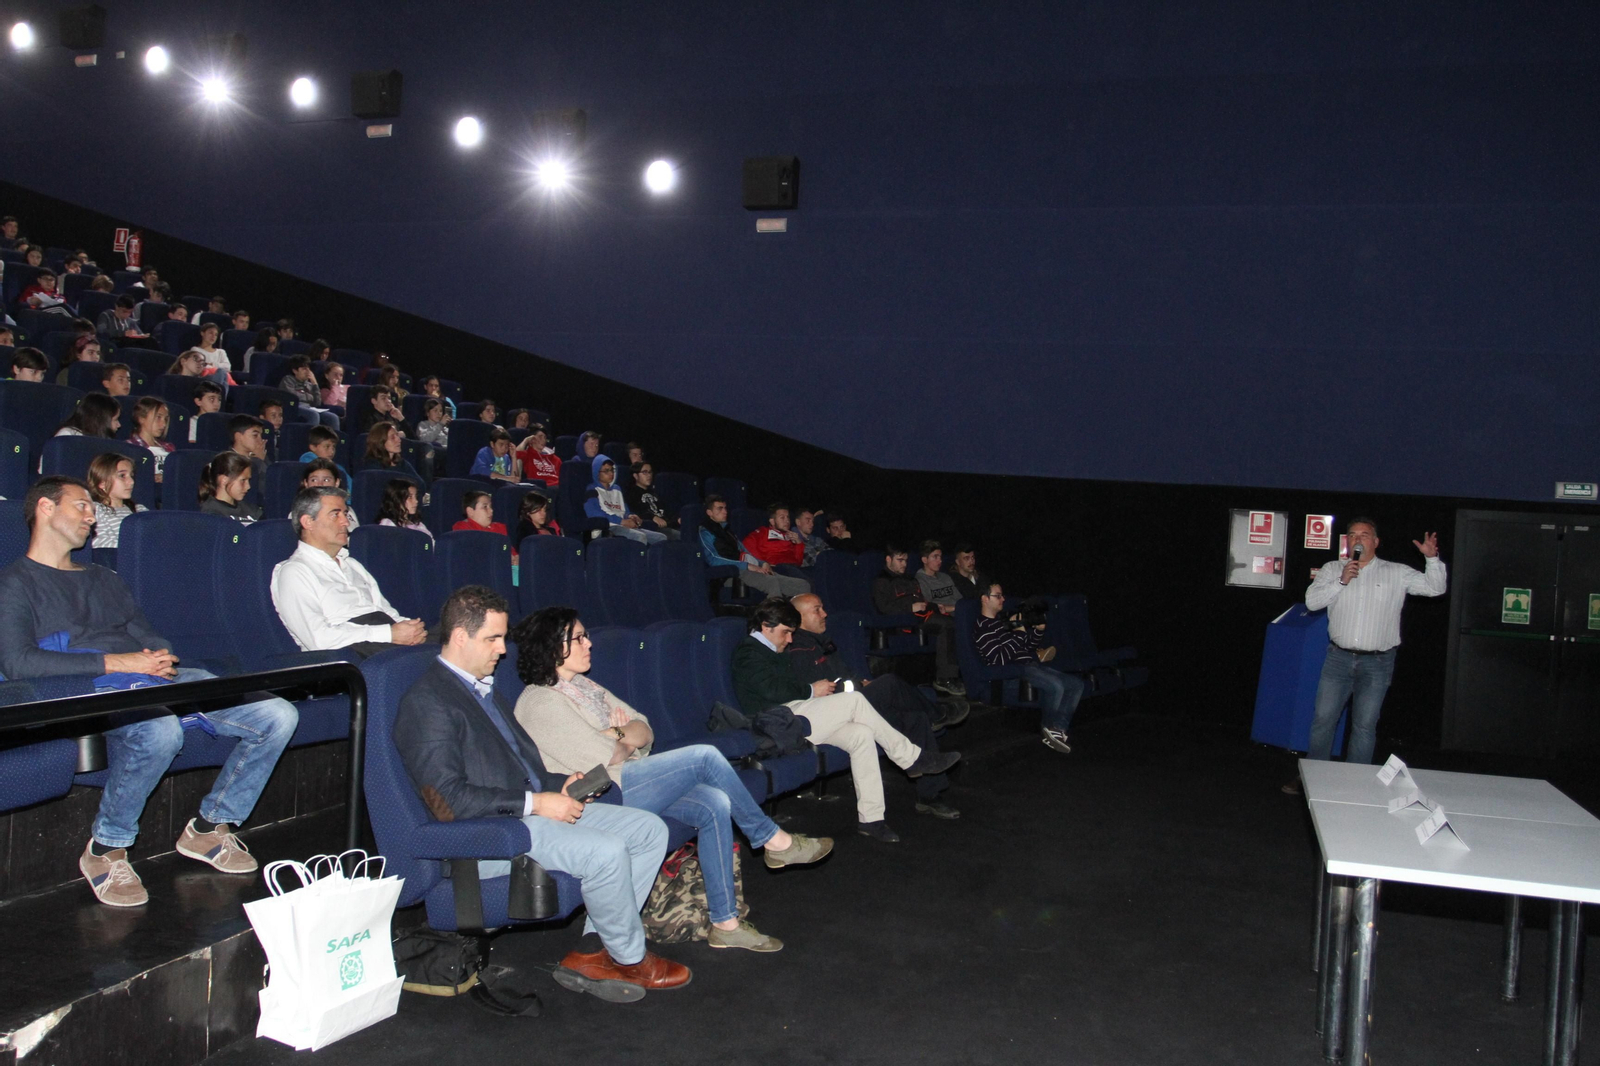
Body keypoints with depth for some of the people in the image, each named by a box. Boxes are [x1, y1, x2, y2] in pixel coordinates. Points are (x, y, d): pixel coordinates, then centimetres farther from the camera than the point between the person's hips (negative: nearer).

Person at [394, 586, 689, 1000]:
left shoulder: (482, 687, 19)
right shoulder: (425, 702, -12)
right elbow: (447, 802, -20)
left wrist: (559, 787, 5)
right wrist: (534, 802, -19)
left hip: (534, 808, 10)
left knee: (650, 829, 0)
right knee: (606, 852, -28)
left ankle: (594, 953, -2)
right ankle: (630, 959, -2)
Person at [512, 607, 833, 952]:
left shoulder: (582, 686, 19)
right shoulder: (541, 702, -11)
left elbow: (645, 731, 13)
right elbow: (603, 757, -18)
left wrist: (617, 736, -9)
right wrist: (627, 742, 3)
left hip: (629, 780, 9)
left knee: (715, 806, -14)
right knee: (704, 756, -17)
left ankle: (725, 923, -10)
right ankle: (773, 840, -1)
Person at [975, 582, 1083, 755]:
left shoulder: (1004, 620, 21)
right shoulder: (982, 629, -7)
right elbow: (999, 659, -19)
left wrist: (1039, 629, 7)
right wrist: (1018, 633, -15)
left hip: (1031, 664, 9)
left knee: (1076, 683, 1)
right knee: (1056, 685, -30)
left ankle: (1058, 728, -3)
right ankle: (1048, 729, -7)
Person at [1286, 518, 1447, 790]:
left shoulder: (1397, 574, 3)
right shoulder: (1332, 569, 6)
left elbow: (1436, 588, 0)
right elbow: (1312, 601, -4)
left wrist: (1432, 558, -16)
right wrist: (1342, 581, -14)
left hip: (1377, 663, -1)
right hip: (1339, 657, 1)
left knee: (1364, 726, 2)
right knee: (1323, 719, 4)